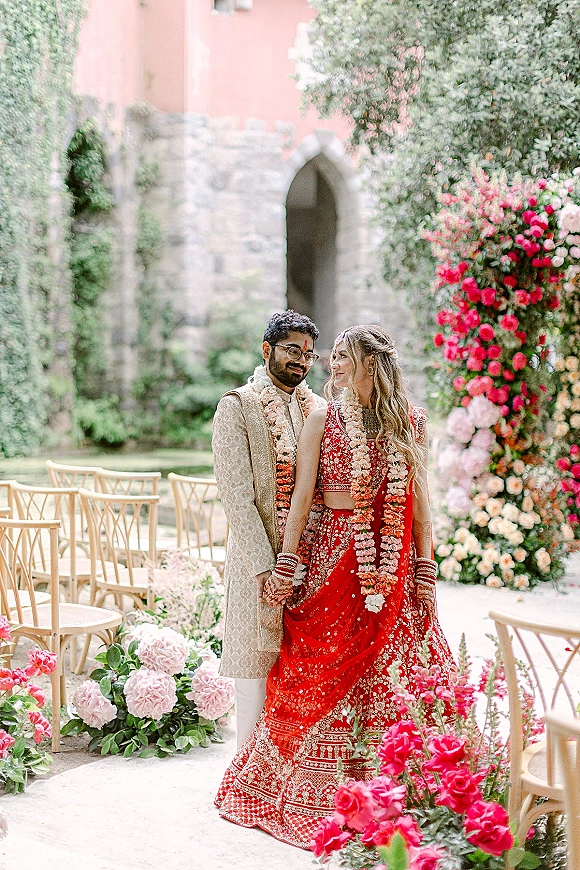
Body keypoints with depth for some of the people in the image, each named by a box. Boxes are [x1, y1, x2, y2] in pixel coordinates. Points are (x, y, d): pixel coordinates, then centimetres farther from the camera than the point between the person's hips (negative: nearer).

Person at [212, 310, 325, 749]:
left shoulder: (318, 409, 13)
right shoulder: (237, 407, -3)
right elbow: (237, 498, -10)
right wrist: (266, 570, -17)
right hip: (259, 559, -4)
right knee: (258, 665, 1)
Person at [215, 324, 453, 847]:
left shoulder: (411, 423, 7)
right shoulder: (323, 420, 2)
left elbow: (420, 502, 7)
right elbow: (301, 496, -2)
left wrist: (425, 572, 3)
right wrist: (286, 566, -7)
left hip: (393, 567, 2)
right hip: (335, 559, -1)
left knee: (390, 674, 4)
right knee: (329, 674, 1)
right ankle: (318, 795, 13)